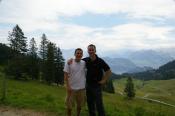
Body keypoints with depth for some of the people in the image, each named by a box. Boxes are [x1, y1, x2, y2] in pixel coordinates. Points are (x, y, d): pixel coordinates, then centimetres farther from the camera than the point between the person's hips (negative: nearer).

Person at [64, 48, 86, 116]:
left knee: (79, 105, 17)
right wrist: (68, 86, -14)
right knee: (69, 106, 7)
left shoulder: (84, 63, -1)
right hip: (71, 88, -3)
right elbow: (66, 75, -8)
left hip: (81, 88, 3)